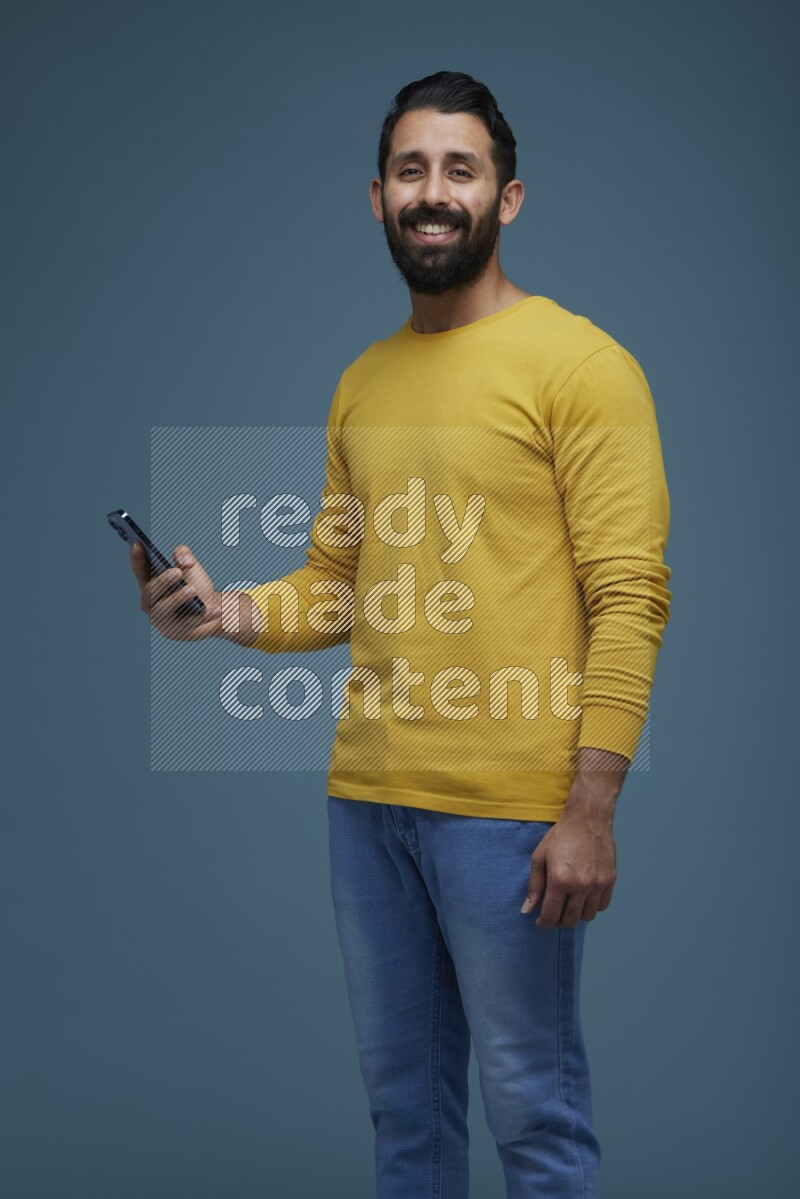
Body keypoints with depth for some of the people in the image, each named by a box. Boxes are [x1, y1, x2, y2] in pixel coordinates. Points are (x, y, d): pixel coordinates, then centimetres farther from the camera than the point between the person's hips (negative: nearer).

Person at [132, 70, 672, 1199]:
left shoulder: (579, 364, -7)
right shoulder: (360, 384, 14)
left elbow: (631, 596, -12)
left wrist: (592, 809, -18)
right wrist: (228, 610, 0)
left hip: (509, 809, -6)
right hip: (366, 797, 6)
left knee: (531, 1107, 4)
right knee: (402, 1094, 16)